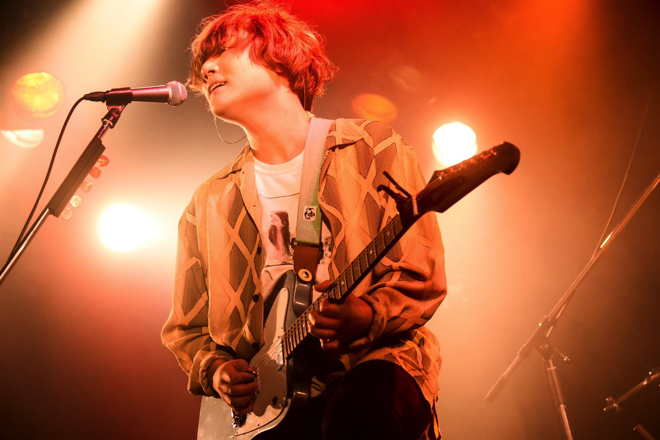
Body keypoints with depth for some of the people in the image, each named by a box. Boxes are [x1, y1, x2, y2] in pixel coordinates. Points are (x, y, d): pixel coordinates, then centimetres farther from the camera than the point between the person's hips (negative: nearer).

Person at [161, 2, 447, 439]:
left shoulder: (373, 149, 5)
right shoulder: (208, 204, 14)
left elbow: (422, 277, -2)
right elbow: (186, 329, 19)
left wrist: (366, 317, -21)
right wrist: (215, 370, -2)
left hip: (372, 359, -2)